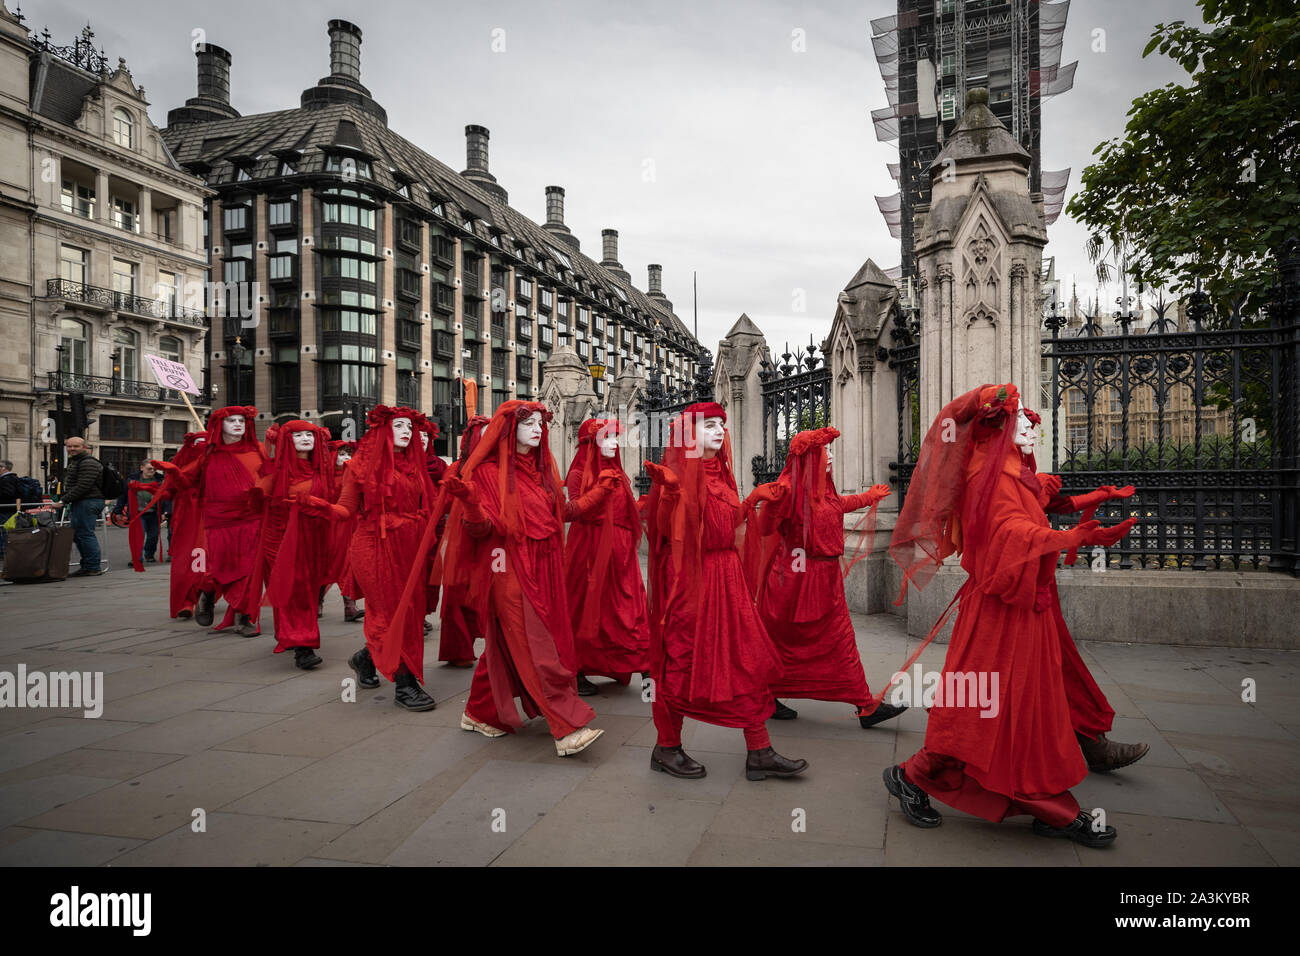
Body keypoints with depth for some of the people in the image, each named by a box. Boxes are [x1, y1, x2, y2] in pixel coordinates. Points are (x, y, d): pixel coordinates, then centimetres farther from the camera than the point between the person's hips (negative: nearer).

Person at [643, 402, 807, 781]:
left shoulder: (720, 473, 14)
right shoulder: (679, 472, -10)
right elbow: (670, 530, -20)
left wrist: (755, 498, 18)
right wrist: (669, 491, -34)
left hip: (725, 577, 8)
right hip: (688, 575, -8)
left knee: (749, 659, 6)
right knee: (683, 660, 3)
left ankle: (759, 752, 14)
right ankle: (667, 748, 20)